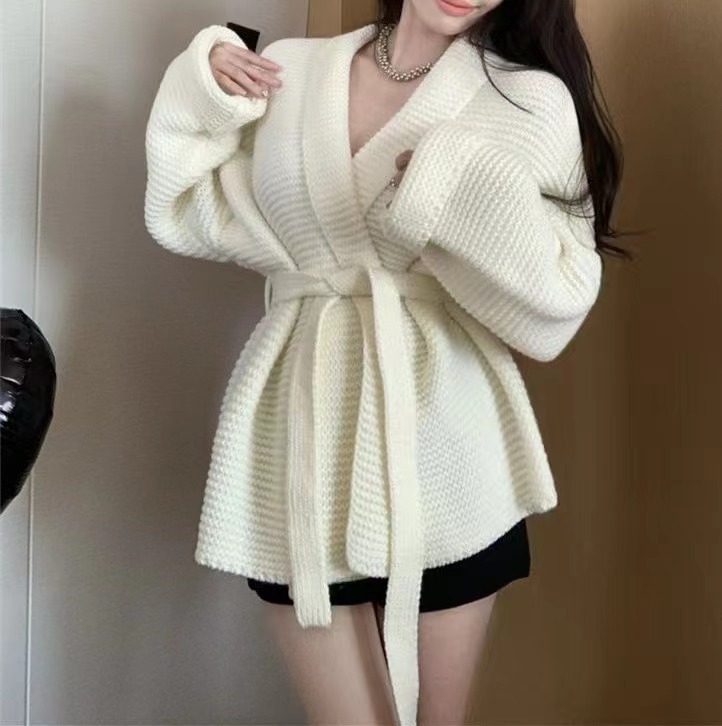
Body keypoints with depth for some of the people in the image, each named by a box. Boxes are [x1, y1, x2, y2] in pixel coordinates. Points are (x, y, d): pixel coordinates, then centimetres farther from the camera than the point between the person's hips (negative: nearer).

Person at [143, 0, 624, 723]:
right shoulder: (286, 72, 6)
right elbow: (188, 217, 13)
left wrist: (464, 180, -18)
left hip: (441, 450, 0)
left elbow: (555, 306, -6)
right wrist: (201, 96, 0)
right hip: (302, 438, 1)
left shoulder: (531, 100, -1)